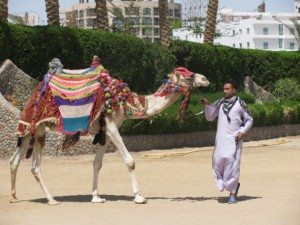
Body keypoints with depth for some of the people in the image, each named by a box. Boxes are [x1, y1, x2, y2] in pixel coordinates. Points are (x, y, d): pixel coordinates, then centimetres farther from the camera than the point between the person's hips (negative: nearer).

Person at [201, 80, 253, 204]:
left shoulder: (240, 104, 1)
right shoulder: (220, 103, 11)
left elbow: (249, 120, 7)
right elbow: (210, 117, 14)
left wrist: (242, 131, -7)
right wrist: (207, 105, -2)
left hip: (234, 138, -4)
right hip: (221, 137, 4)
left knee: (231, 161, -13)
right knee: (218, 160, -6)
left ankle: (233, 193, -7)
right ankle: (234, 184, 17)